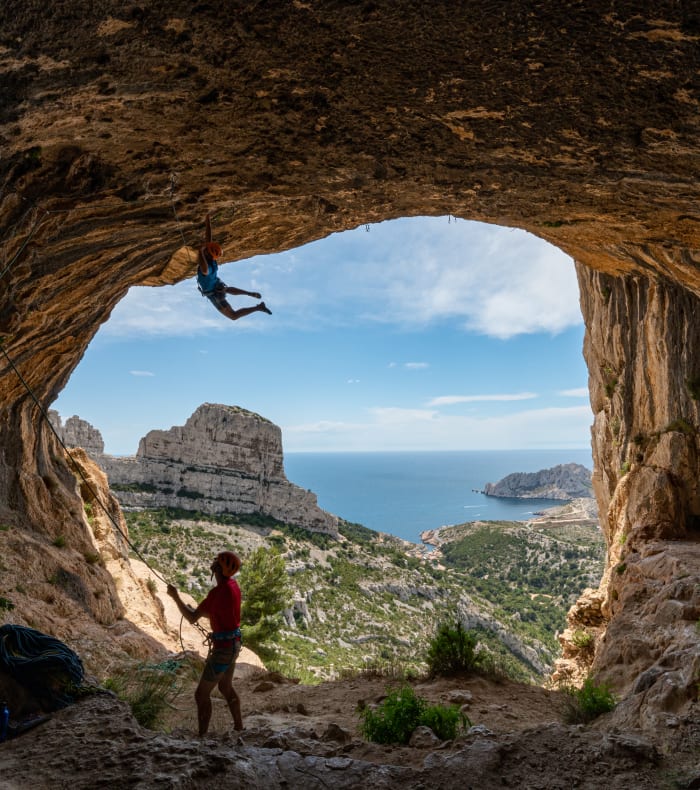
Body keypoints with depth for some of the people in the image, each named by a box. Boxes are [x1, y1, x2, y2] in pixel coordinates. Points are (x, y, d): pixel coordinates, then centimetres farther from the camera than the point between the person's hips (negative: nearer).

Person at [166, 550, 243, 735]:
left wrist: (175, 597, -10)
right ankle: (239, 727, 38)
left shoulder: (218, 591, -25)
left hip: (223, 648, -10)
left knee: (202, 694, 3)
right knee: (226, 688, 26)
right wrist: (195, 609, 8)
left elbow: (192, 618, -19)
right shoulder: (233, 584, 3)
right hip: (233, 644, 10)